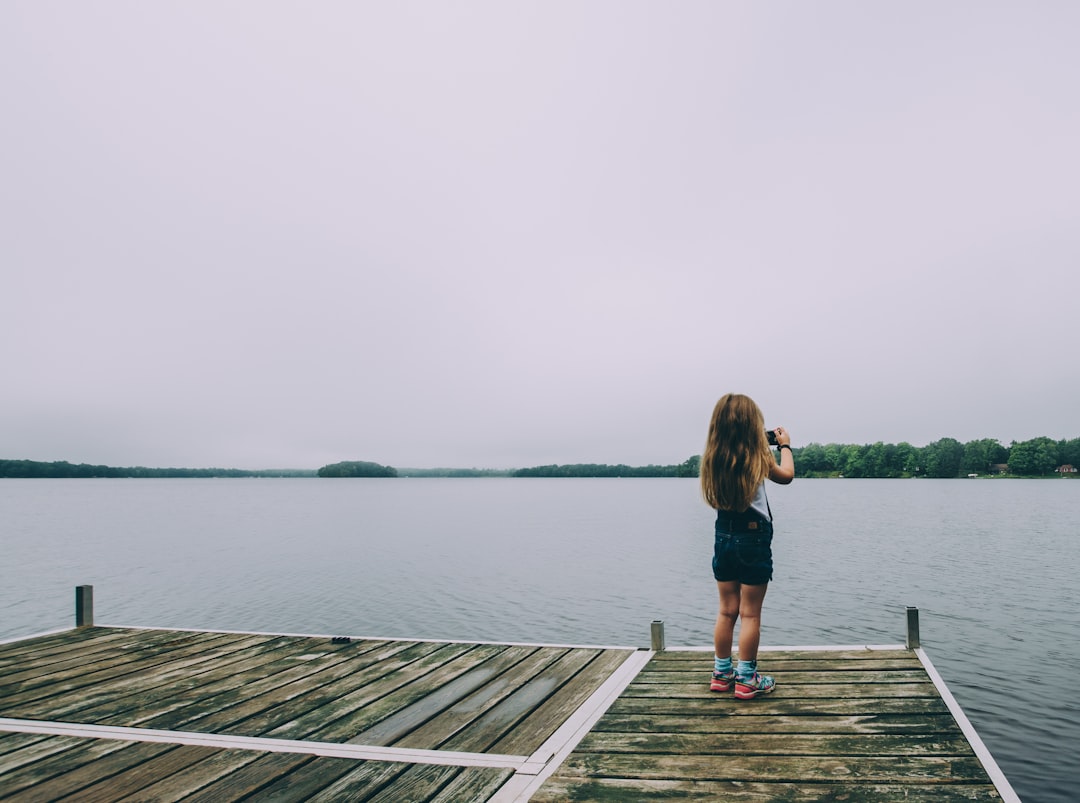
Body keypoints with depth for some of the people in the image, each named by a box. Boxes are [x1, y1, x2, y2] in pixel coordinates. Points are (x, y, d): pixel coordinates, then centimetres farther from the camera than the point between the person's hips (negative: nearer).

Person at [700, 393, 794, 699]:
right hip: (753, 539, -5)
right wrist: (784, 445, 19)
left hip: (724, 537, 5)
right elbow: (786, 476, 4)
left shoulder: (713, 457, -2)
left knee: (727, 611, 15)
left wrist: (769, 446, 20)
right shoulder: (758, 457, -14)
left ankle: (722, 673, 23)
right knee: (750, 614, 4)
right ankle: (746, 679, 11)